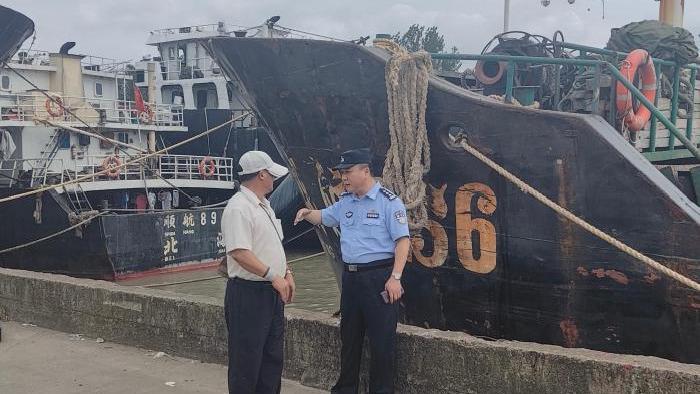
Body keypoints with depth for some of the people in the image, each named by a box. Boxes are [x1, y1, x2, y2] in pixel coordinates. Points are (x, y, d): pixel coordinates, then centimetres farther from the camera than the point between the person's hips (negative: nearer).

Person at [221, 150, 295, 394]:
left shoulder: (264, 205, 15)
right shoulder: (238, 208, -17)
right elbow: (239, 252, -26)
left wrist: (286, 273, 11)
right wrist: (273, 276, -25)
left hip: (272, 292, 10)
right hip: (248, 293, -10)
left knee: (272, 356, 16)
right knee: (247, 359, -1)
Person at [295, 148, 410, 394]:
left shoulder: (388, 201, -10)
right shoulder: (345, 201, 12)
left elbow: (402, 240, -13)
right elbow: (323, 217, 28)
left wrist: (395, 277, -20)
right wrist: (307, 213, 4)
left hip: (379, 276, -7)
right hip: (350, 276, 7)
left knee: (381, 339, 0)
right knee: (349, 336, 16)